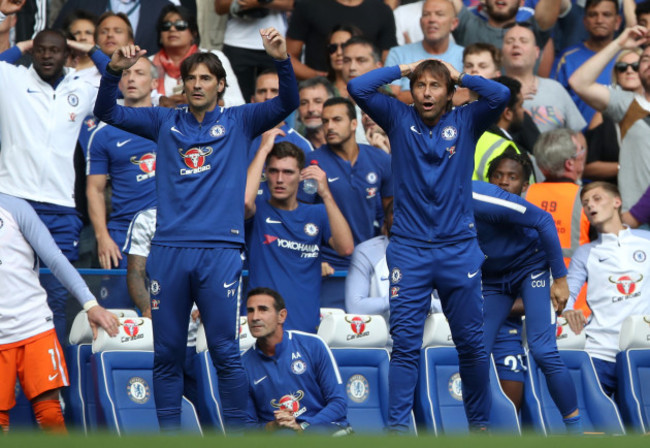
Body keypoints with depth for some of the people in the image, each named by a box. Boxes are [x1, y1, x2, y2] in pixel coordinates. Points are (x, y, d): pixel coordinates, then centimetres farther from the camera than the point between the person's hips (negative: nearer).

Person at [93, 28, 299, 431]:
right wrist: (114, 71, -8)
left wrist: (282, 60, -20)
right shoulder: (166, 122, 14)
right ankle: (169, 432, 11)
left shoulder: (239, 122, 9)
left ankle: (237, 433, 1)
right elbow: (108, 112, 10)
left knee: (225, 352, -4)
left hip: (220, 250, -2)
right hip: (169, 249, 2)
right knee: (167, 354, 5)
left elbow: (287, 103, -2)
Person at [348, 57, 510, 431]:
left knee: (472, 343, 7)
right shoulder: (399, 119, 5)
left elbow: (501, 96, -12)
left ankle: (480, 422, 18)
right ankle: (398, 425, -3)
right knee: (405, 343, -4)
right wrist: (402, 70, 3)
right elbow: (358, 88, -5)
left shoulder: (465, 123, 4)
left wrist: (460, 76, 0)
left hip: (459, 247, 0)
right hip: (410, 248, 0)